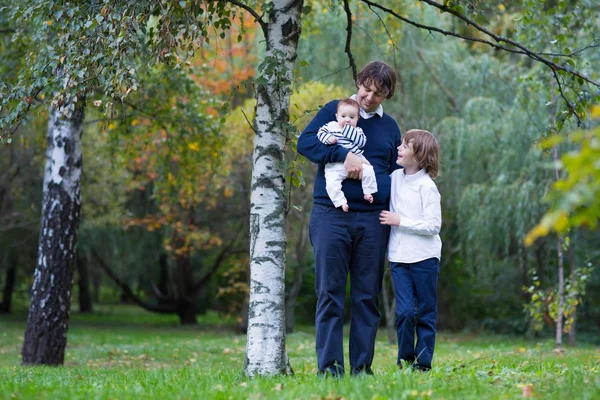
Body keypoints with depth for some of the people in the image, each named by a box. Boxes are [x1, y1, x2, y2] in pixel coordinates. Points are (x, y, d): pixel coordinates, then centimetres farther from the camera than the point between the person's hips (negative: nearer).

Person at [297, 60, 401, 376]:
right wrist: (344, 154, -20)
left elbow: (395, 172, 22)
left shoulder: (389, 127, 16)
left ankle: (362, 367, 9)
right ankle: (329, 366, -1)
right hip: (331, 216, -3)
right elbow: (305, 142, -7)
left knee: (366, 297, 4)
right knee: (330, 294, -3)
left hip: (372, 219, 3)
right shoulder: (334, 110, 6)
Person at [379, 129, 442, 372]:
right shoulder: (395, 178, 6)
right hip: (399, 258, 4)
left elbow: (433, 226, -15)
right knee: (405, 311, -5)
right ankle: (405, 360, 8)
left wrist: (399, 221, -14)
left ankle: (422, 364, 11)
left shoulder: (426, 186, -10)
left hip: (424, 258, -4)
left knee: (426, 313, 4)